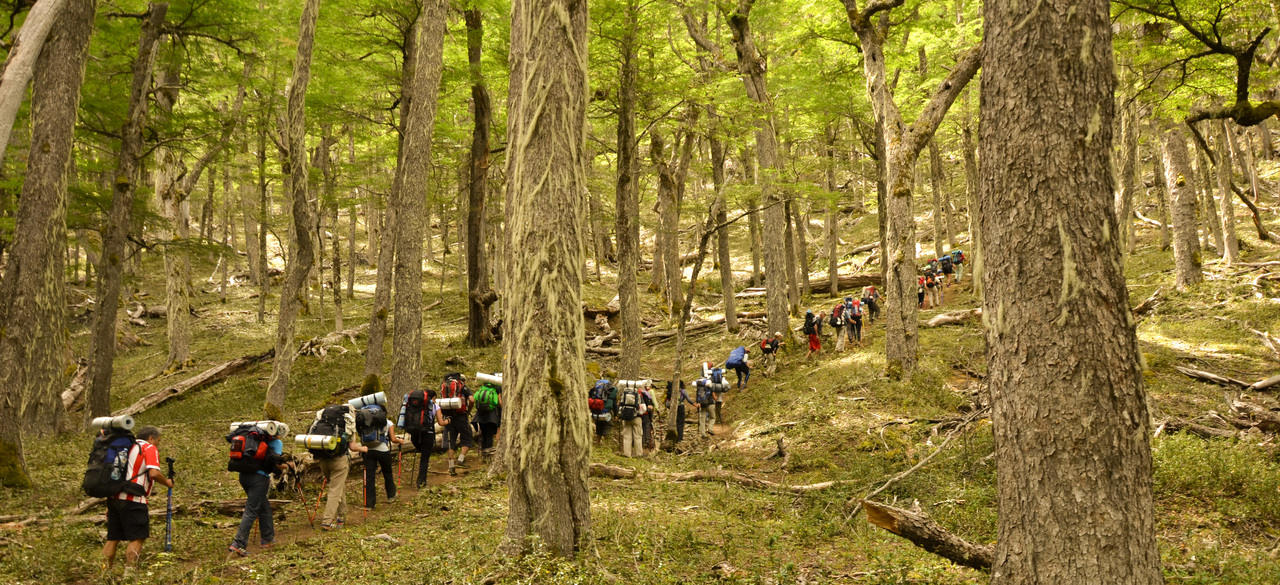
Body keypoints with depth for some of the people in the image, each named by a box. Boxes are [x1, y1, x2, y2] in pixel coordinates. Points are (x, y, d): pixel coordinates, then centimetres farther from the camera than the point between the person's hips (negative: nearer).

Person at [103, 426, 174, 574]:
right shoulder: (150, 449, -1)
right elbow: (154, 473, -17)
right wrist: (167, 483, 2)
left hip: (113, 496, 8)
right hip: (132, 500, -8)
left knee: (113, 538, 13)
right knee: (138, 538, -3)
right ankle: (129, 572, -8)